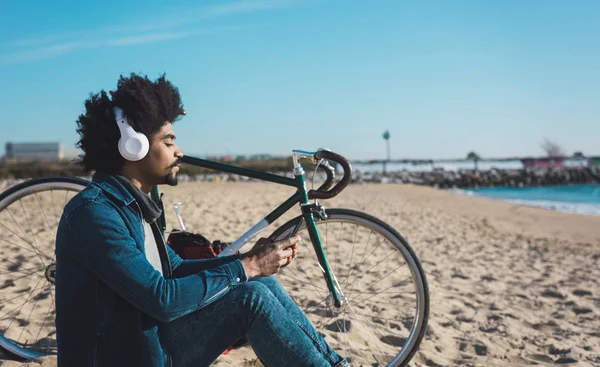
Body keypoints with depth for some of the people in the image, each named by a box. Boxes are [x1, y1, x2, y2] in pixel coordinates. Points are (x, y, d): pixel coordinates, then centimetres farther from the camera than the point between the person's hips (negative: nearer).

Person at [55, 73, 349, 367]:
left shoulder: (132, 205, 9)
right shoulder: (94, 213, -21)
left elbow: (178, 269, 13)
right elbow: (162, 298, -27)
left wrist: (251, 259, -1)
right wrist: (246, 268, -18)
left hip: (147, 341, 9)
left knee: (263, 283, -3)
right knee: (252, 297, -21)